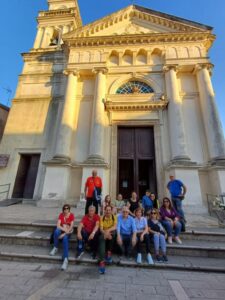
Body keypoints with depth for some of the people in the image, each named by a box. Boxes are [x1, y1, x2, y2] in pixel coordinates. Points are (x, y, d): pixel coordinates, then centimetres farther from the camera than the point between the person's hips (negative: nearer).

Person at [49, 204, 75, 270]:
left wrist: (64, 234, -24)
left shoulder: (72, 215, -13)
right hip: (62, 230, 2)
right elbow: (58, 225, -13)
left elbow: (71, 227, -16)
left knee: (65, 238, -34)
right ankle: (55, 248, -8)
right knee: (56, 231, -32)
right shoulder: (61, 215, -6)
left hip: (68, 231, -2)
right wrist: (64, 229, -26)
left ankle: (65, 259, -34)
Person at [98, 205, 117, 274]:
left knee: (113, 232, -32)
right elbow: (101, 229, -10)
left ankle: (109, 252, -14)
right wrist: (106, 233, -30)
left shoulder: (114, 217, -2)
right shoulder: (102, 218, -2)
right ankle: (102, 262, -34)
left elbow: (115, 226, -17)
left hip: (111, 233, 0)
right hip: (104, 233, 0)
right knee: (102, 240, -31)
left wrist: (108, 230, -34)